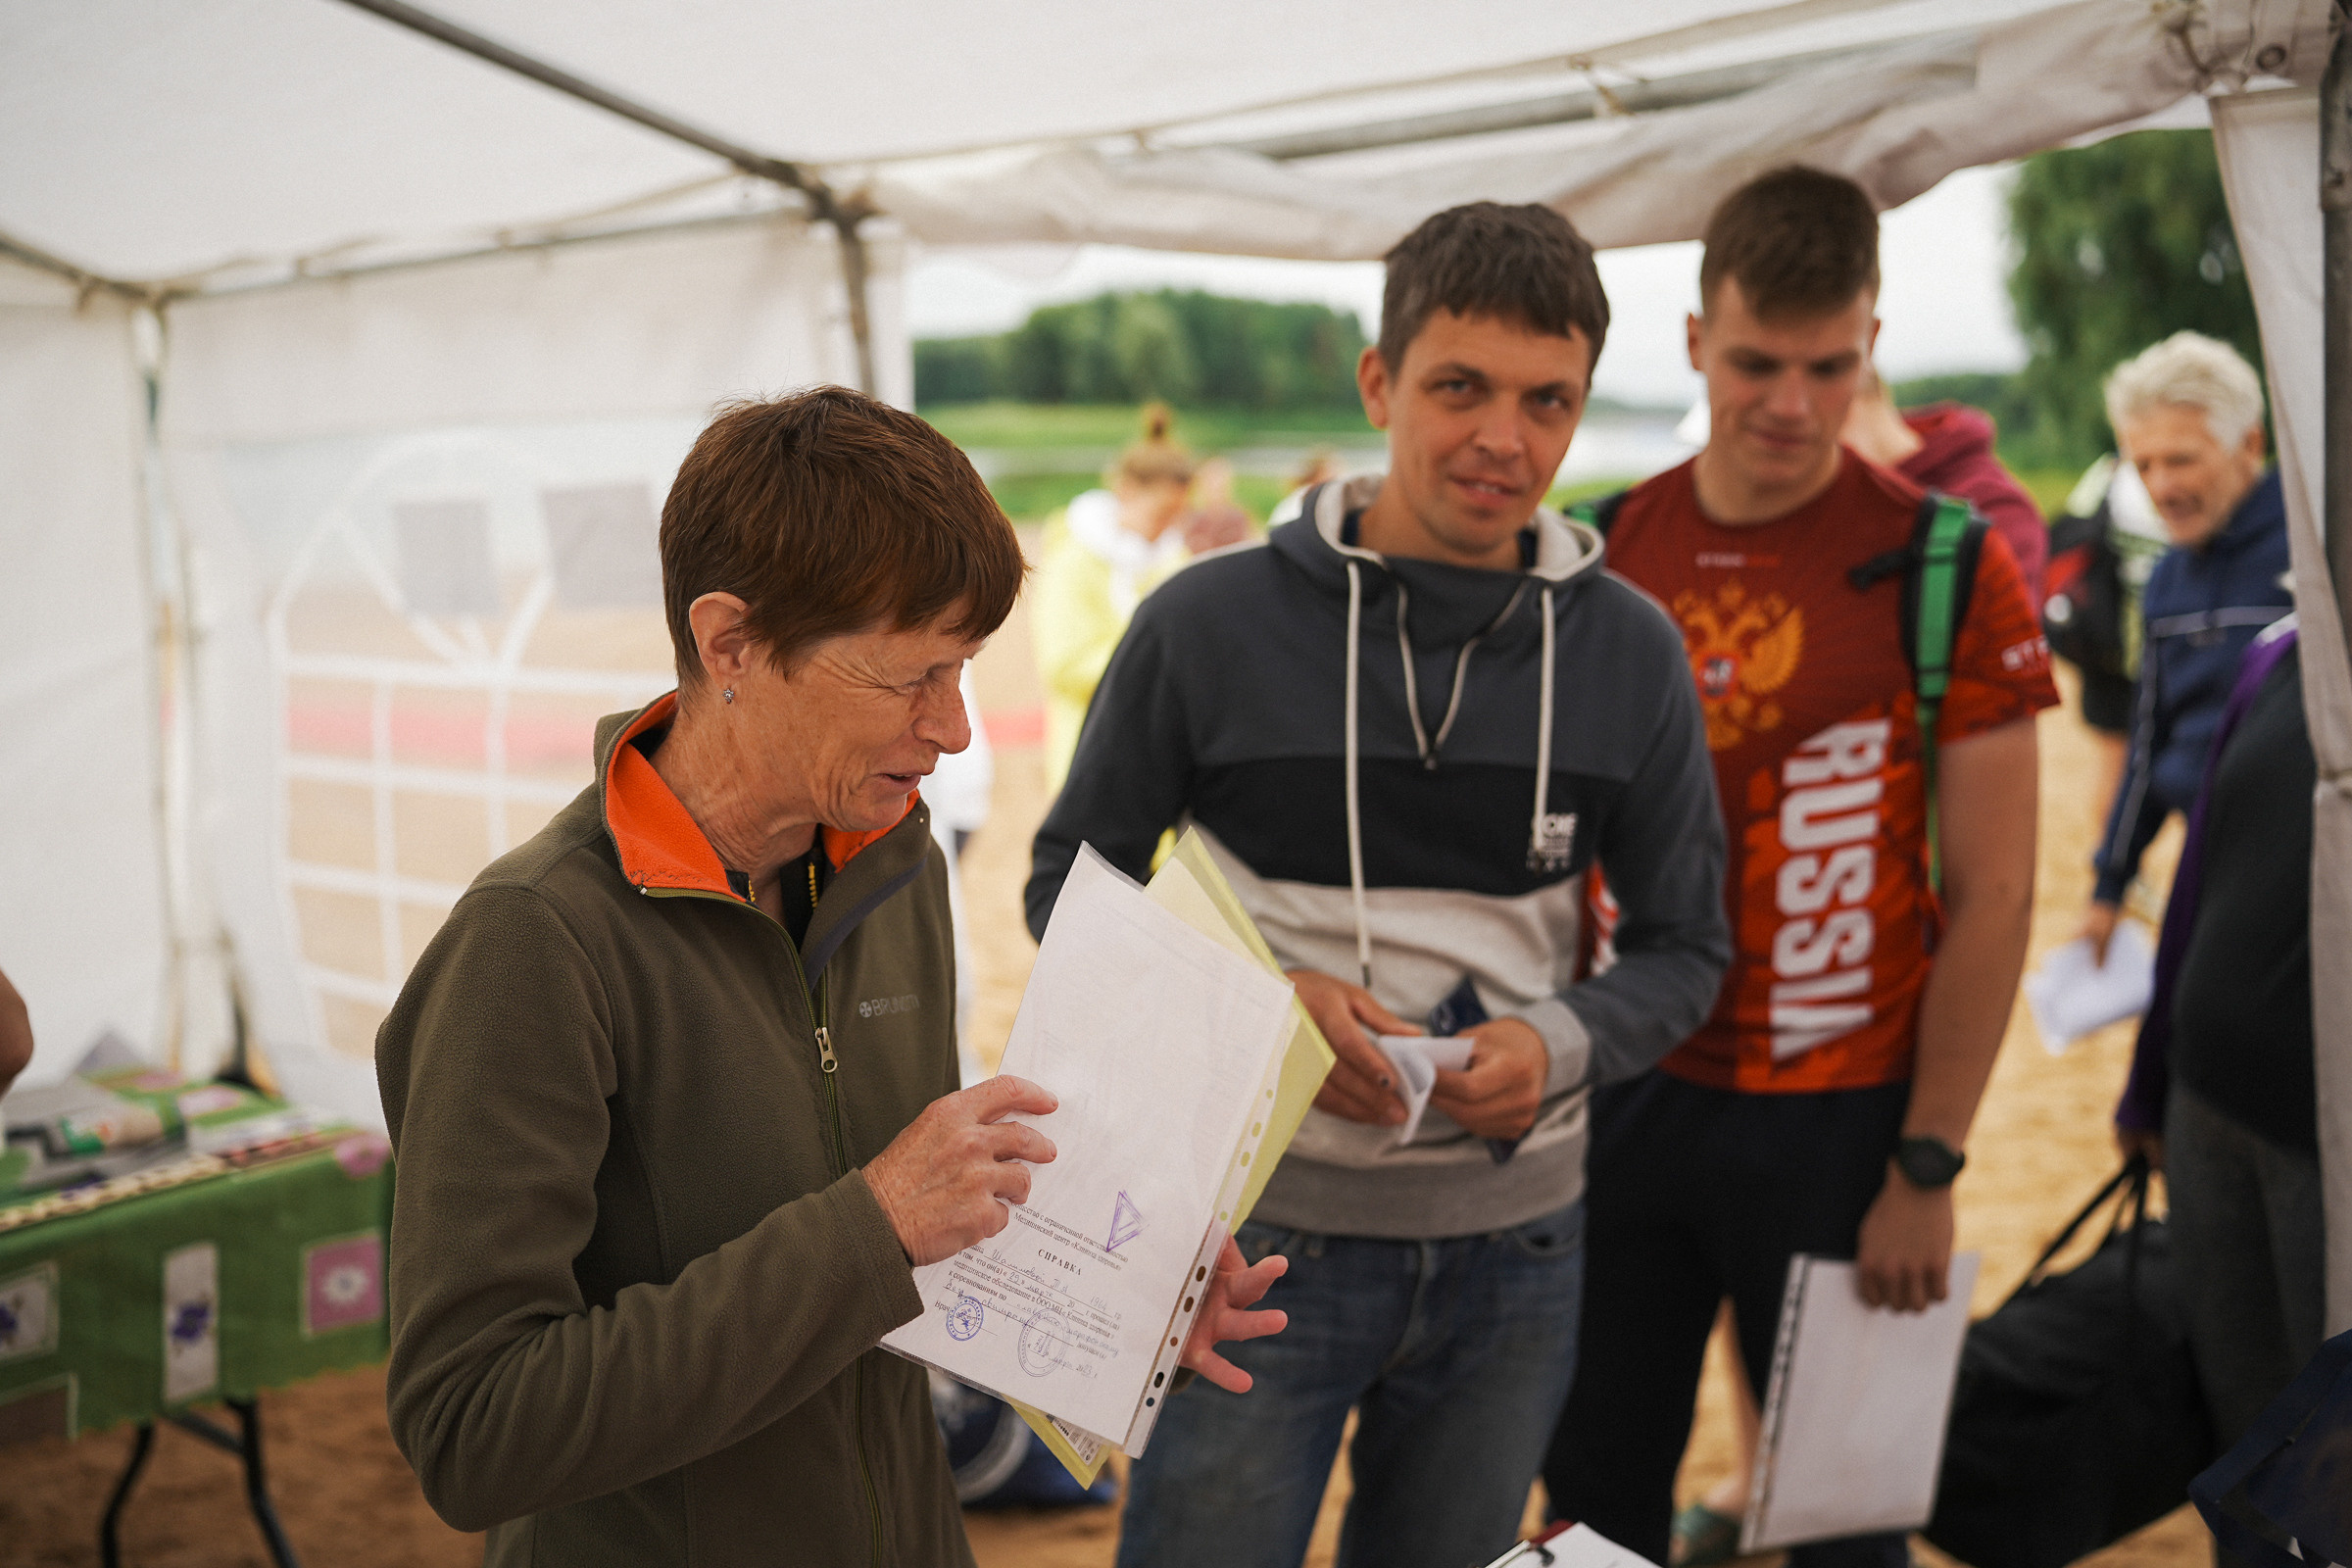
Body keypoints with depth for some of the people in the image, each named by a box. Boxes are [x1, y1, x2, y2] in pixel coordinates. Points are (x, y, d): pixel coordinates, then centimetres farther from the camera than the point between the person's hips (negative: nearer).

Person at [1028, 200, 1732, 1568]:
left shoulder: (1629, 654, -2)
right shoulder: (1210, 623, -9)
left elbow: (1684, 946, 6)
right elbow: (1069, 889, 0)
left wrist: (1563, 1044, -15)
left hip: (1516, 1247, 3)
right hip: (1262, 1228, -2)